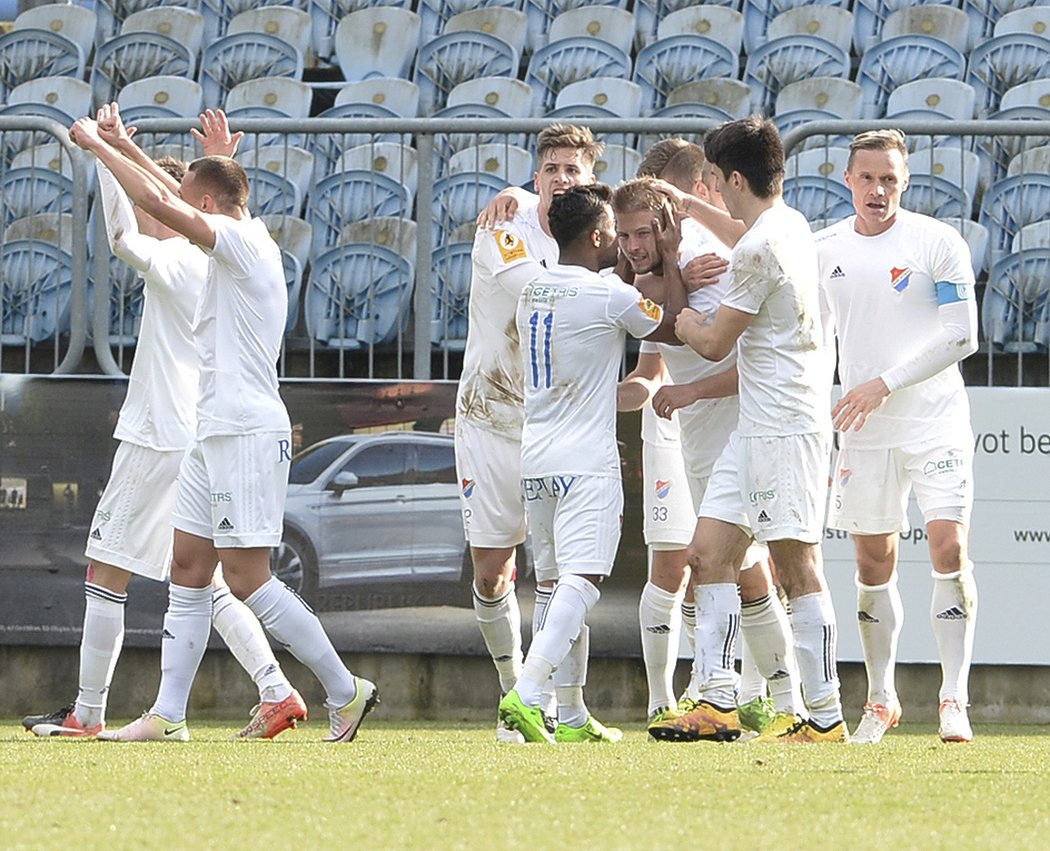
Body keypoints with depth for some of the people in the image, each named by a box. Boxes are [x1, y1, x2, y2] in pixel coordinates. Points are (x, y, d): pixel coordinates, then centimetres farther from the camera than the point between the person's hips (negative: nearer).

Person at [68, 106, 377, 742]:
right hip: (218, 430, 10)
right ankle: (169, 715, 7)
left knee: (246, 577, -11)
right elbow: (170, 196, 31)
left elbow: (158, 202, -19)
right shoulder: (241, 244, 15)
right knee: (189, 569, 7)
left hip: (248, 433, -10)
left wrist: (97, 145, -9)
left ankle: (345, 691, -5)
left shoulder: (244, 242, -12)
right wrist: (117, 145, 32)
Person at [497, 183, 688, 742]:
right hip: (586, 461, -8)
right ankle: (526, 693, -30)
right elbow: (676, 329, 4)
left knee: (559, 583, 13)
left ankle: (571, 716, 17)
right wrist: (671, 258, 11)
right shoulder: (610, 296, -11)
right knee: (581, 583, -13)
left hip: (534, 459, 8)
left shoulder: (532, 292, 11)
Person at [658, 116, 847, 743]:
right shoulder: (791, 226, 12)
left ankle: (825, 716, -3)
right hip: (759, 426, 10)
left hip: (785, 427, -10)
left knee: (797, 568, -6)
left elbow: (715, 344, -9)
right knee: (710, 554, 6)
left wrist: (678, 315, 11)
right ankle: (718, 705, 3)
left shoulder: (760, 249, -17)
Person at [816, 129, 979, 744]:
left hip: (936, 420, -4)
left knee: (949, 545, -15)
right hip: (863, 430, 4)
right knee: (873, 563, 7)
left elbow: (962, 335, -9)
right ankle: (881, 701, 19)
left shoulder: (938, 243, -5)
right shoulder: (823, 249, 7)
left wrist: (885, 384, -14)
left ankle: (954, 699, -15)